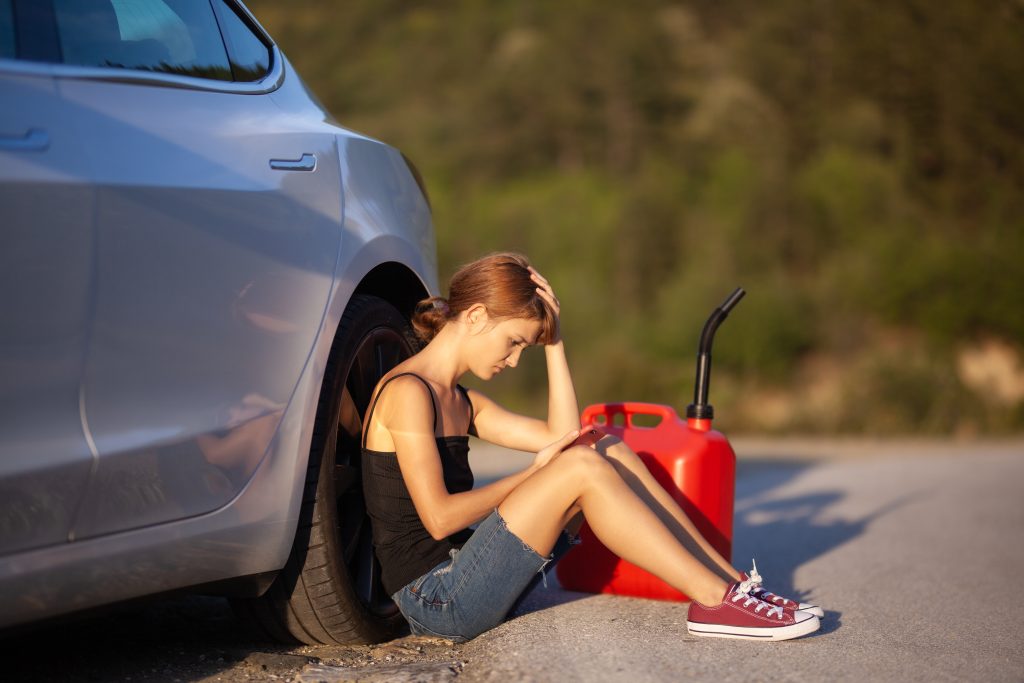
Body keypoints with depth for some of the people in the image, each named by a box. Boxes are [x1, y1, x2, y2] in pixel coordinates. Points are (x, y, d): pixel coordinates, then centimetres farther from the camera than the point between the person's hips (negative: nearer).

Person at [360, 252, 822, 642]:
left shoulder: (462, 403, 18)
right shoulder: (407, 391, -12)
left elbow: (560, 437, 12)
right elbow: (438, 517, -19)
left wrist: (553, 339, 8)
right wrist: (533, 476, -9)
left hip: (464, 579, 9)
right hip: (435, 597, -9)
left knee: (612, 453, -1)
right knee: (583, 468, -21)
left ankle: (732, 584, -3)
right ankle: (717, 602, -18)